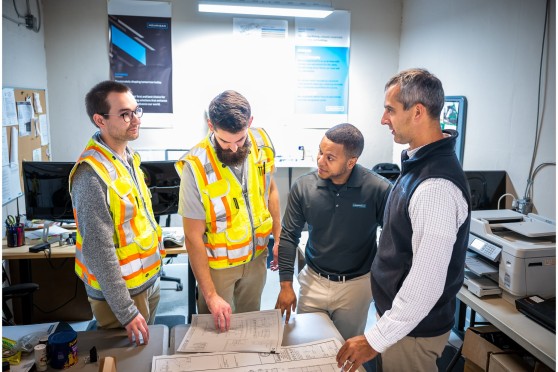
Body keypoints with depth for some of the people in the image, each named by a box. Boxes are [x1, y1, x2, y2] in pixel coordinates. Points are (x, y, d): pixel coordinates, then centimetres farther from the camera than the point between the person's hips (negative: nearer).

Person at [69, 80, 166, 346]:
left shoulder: (129, 157, 2)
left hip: (148, 281, 8)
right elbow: (99, 251, -25)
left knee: (147, 350, 25)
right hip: (121, 291, -8)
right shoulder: (93, 175, -25)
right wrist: (126, 311, -21)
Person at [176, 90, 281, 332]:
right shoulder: (196, 166, -27)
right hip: (217, 263, -4)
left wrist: (279, 237, 4)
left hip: (256, 255, 4)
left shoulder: (261, 143, -13)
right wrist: (211, 295, -20)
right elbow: (193, 237, -21)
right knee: (216, 331, 17)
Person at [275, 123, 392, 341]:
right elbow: (288, 236, -2)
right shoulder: (303, 187, -11)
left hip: (357, 284, -1)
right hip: (314, 281, 2)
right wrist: (286, 284, -3)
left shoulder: (378, 189, -18)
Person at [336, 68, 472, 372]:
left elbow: (427, 284, -30)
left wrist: (376, 340, -23)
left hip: (414, 329, -8)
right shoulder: (419, 163, 2)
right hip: (398, 312, 9)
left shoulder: (436, 186, -30)